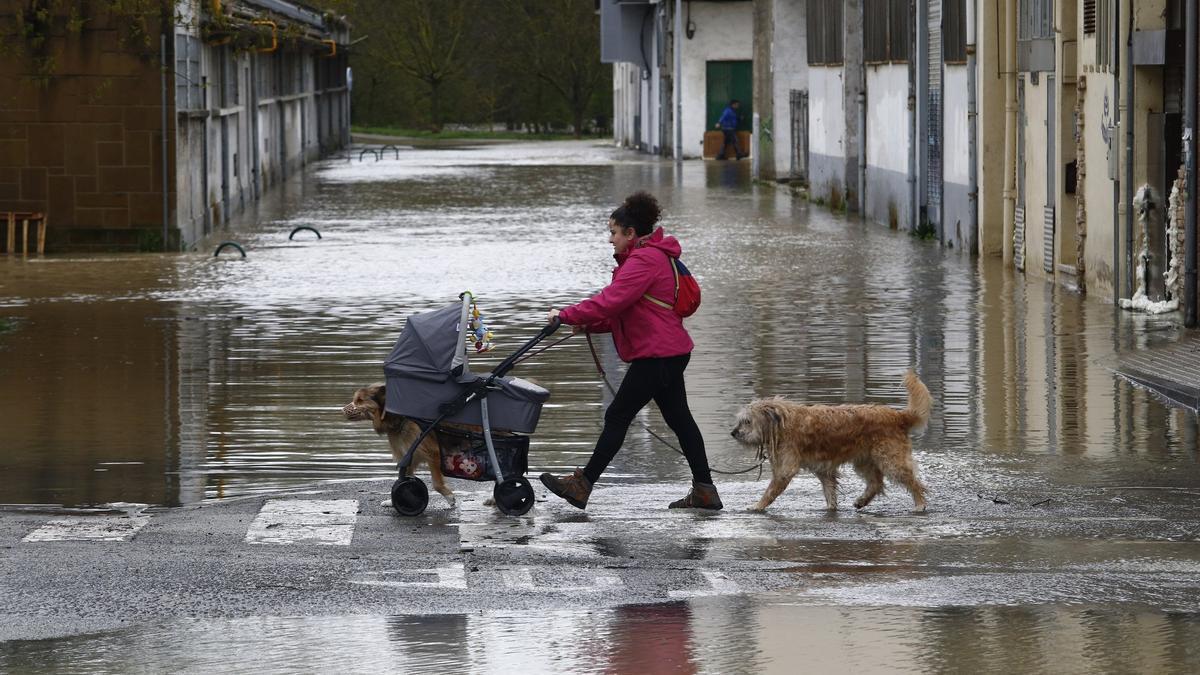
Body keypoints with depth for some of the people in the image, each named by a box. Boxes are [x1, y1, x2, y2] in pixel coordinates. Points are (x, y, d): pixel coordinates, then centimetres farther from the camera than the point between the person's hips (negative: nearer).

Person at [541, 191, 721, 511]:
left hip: (656, 356, -11)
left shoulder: (644, 261, -16)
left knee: (617, 416, -6)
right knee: (679, 418, 12)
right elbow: (624, 309, 18)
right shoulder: (656, 256, 18)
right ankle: (704, 491, 14)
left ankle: (582, 485, -2)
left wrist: (567, 315, -15)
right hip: (672, 352, 11)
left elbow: (611, 301, -23)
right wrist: (587, 324, 7)